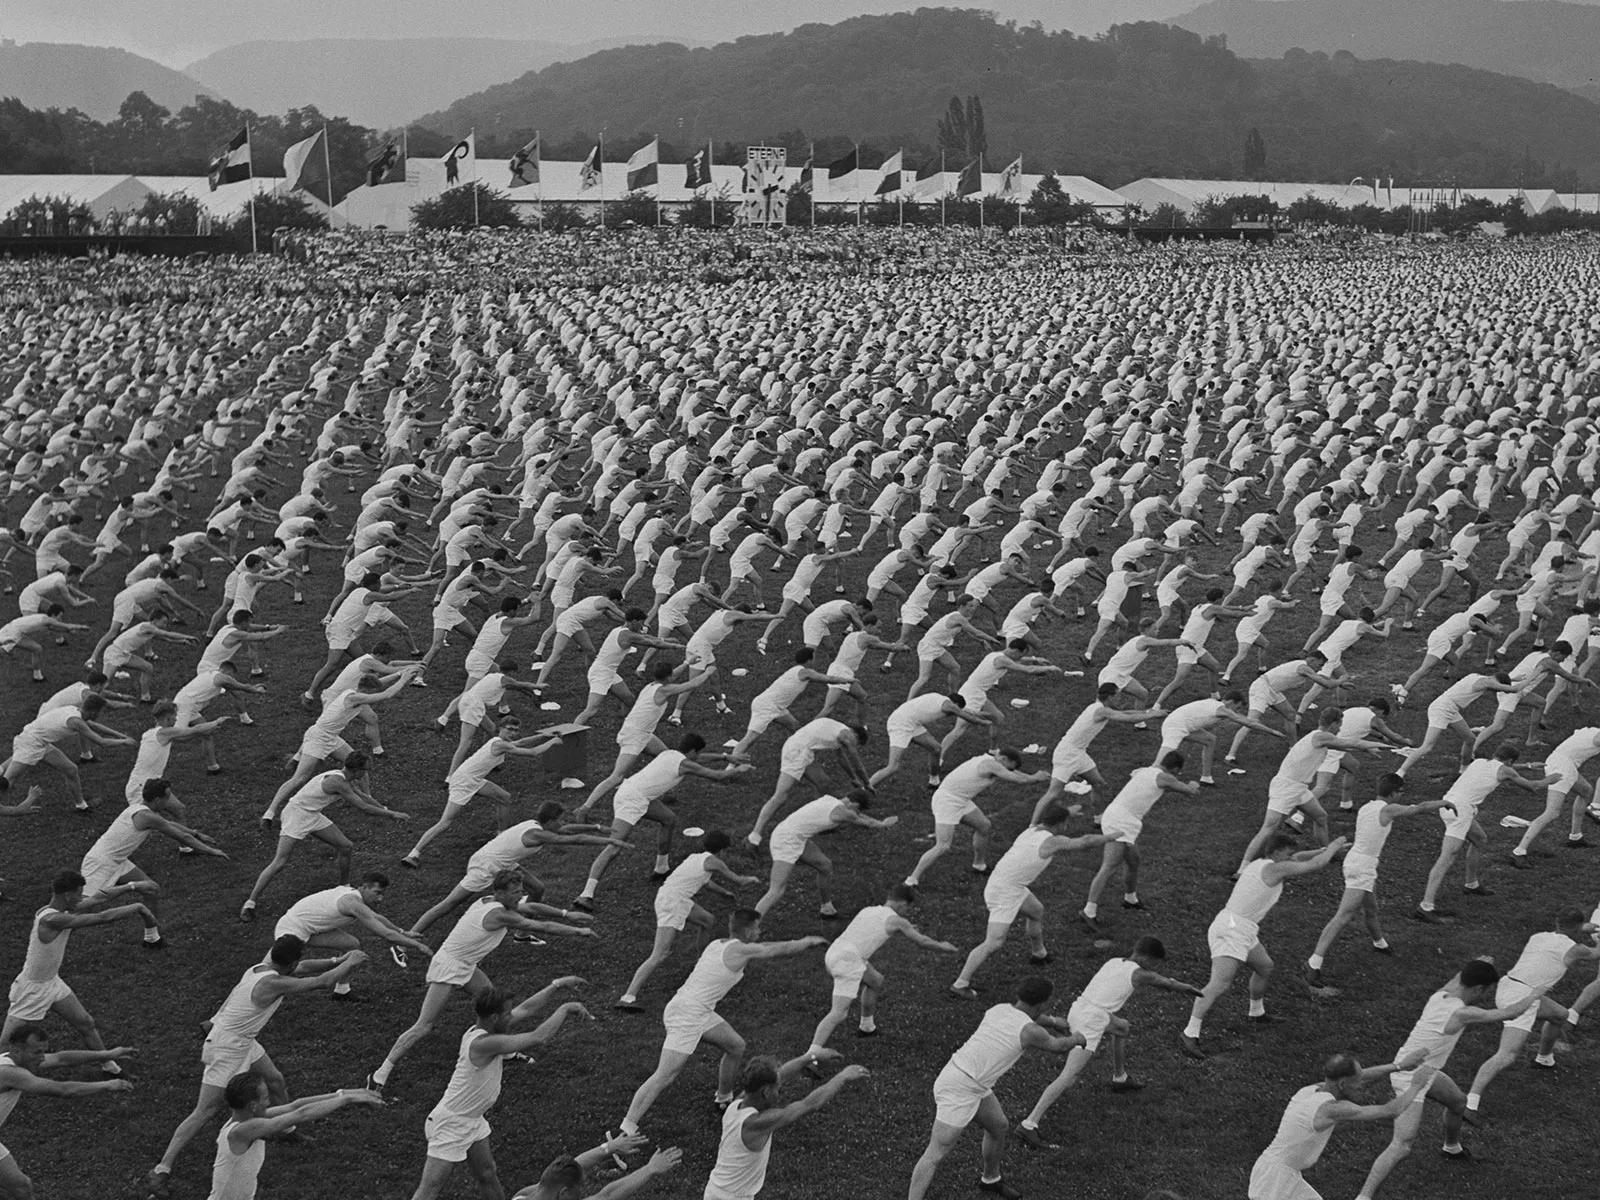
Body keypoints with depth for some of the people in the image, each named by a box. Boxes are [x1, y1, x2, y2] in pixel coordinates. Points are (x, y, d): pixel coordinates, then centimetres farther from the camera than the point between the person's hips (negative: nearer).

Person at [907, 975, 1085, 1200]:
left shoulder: (999, 1009, 4)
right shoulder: (1030, 1030, -17)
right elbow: (1057, 1047, 5)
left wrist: (1052, 1021, 45)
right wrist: (1077, 1039, 26)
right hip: (959, 1091, -9)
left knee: (999, 1127, 28)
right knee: (935, 1155, -7)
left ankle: (990, 1179, 50)